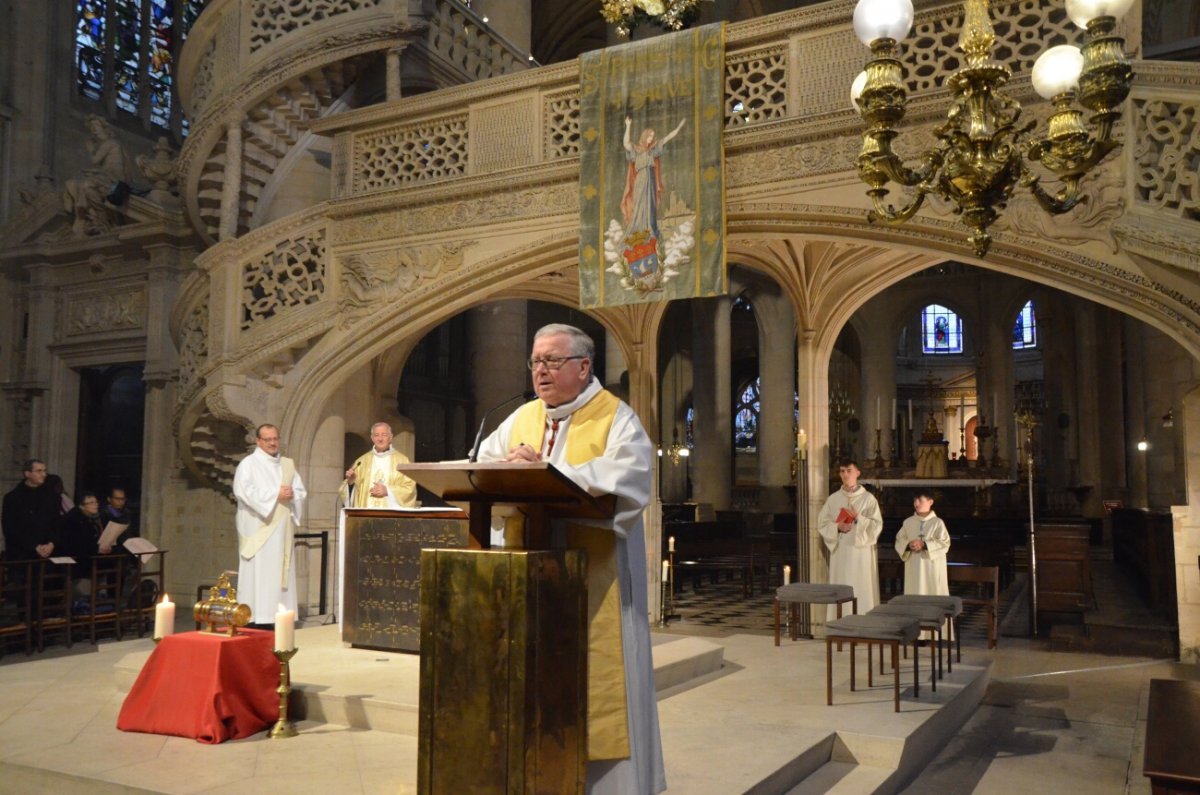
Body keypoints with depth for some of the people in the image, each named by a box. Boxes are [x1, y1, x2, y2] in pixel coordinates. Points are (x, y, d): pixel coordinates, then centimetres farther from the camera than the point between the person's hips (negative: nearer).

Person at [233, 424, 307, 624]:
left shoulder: (288, 464, 17)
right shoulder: (248, 463, 2)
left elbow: (301, 491, 13)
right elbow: (245, 491, -13)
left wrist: (290, 495, -10)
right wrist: (276, 495, -14)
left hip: (282, 529, 5)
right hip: (258, 529, -5)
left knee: (280, 571, 3)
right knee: (258, 572, -8)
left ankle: (278, 616, 5)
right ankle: (255, 619, -7)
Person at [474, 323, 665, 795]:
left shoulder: (616, 419, -4)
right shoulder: (521, 419, 14)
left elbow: (623, 482, -21)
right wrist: (507, 470, -9)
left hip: (594, 580, -5)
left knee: (593, 682, 0)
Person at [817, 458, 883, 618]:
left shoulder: (868, 498, -1)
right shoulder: (833, 499, 8)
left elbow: (877, 525, -5)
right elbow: (821, 523, 7)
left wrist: (858, 519, -17)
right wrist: (837, 527, -10)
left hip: (861, 551, -3)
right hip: (840, 551, 3)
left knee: (862, 590, -3)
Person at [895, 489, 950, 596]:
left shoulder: (937, 522, -4)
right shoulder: (908, 522, 8)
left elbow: (945, 543, -11)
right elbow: (899, 540, 8)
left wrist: (924, 545, -19)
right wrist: (908, 545, -13)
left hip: (932, 567, -3)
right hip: (914, 567, 4)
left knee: (934, 594, 0)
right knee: (914, 595, 5)